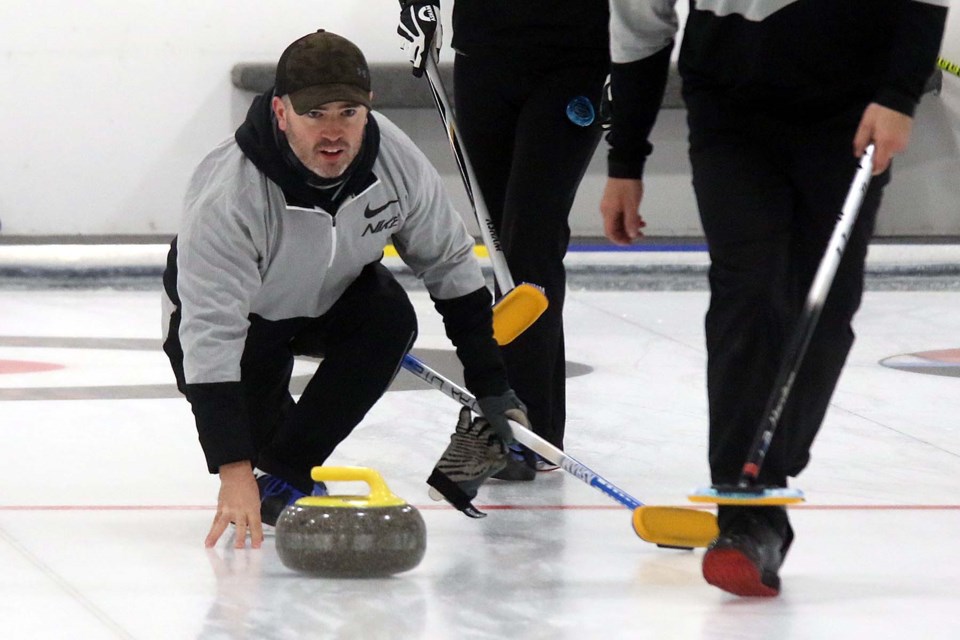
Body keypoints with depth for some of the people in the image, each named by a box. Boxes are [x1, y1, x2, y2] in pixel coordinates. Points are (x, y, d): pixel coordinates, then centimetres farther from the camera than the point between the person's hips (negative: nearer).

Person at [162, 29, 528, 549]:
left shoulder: (395, 159, -26)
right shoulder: (227, 194, -40)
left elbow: (449, 264, -8)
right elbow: (210, 334, -42)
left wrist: (491, 385, -9)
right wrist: (233, 473, -49)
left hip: (332, 301, 4)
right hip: (239, 317, -4)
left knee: (390, 317, -27)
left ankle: (285, 473, -13)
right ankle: (257, 468, 10)